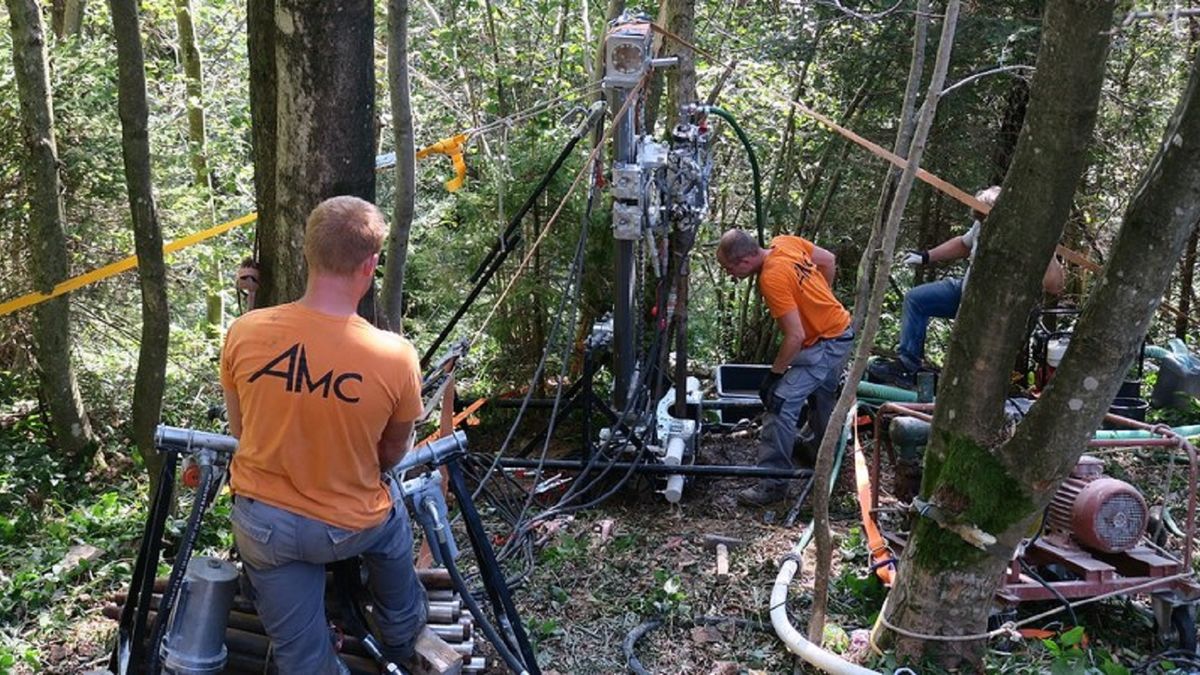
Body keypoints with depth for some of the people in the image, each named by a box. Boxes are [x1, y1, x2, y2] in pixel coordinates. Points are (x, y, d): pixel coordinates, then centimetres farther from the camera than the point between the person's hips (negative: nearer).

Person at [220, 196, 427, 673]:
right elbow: (394, 454, -4)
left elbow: (240, 431, 0)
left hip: (261, 525, 1)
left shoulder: (244, 333, -18)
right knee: (393, 521, 35)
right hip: (349, 529, -1)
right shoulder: (395, 356, -23)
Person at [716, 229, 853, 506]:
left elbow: (795, 336, -29)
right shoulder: (784, 242, -6)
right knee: (821, 397, 28)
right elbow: (829, 260, 9)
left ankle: (773, 481, -15)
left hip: (825, 345, -10)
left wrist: (774, 374, -19)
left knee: (781, 402, -17)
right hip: (839, 330, 10)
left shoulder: (772, 280, -29)